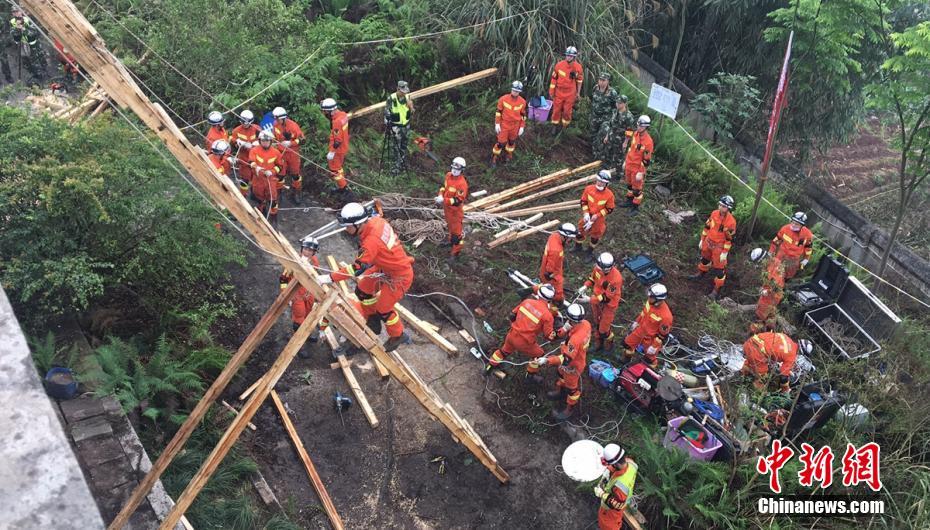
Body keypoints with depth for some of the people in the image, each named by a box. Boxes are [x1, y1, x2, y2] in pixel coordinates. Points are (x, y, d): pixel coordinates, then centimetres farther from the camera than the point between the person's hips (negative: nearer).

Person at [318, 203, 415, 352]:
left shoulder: (372, 241, -36)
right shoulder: (375, 220, -13)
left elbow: (357, 268, -35)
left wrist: (329, 278, -32)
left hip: (399, 276, -9)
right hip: (385, 267, 9)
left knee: (383, 309, 5)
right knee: (362, 290, 14)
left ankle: (398, 336, 31)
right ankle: (373, 320, 37)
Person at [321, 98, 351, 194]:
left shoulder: (337, 121, -29)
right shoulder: (342, 114, -3)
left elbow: (337, 140, -26)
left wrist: (331, 152, -19)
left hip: (338, 149, -9)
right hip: (344, 147, 9)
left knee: (334, 170, 5)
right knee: (338, 166, 24)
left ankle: (343, 187, 13)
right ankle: (343, 184, 36)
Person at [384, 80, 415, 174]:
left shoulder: (407, 97, 0)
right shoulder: (391, 98, -16)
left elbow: (411, 112, 7)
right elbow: (387, 112, -11)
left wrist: (410, 106, -15)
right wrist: (388, 125, -16)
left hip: (406, 125, 5)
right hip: (396, 126, -5)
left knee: (404, 146, 17)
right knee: (396, 146, -3)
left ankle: (403, 164, 30)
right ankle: (397, 165, 3)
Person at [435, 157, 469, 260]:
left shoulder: (462, 183, -32)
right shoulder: (448, 175, -8)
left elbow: (458, 201, -31)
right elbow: (444, 186, 10)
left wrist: (443, 200, -35)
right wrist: (440, 195, -10)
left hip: (456, 210, -8)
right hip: (447, 207, 8)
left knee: (456, 230, 6)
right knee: (450, 226, 30)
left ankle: (456, 251, 19)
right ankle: (451, 241, 54)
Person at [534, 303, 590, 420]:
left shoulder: (575, 339, -46)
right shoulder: (585, 323, -21)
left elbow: (566, 359, -39)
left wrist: (547, 361, -42)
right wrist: (565, 330, -30)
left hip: (573, 365, -8)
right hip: (579, 357, 8)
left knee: (571, 387, 18)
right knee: (562, 374, 34)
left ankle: (569, 409, 43)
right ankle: (560, 391, 62)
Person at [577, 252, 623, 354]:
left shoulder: (616, 278, -38)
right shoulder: (598, 267, -22)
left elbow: (607, 298, -31)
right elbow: (593, 277, 2)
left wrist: (589, 299, -32)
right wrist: (585, 286, -15)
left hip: (609, 304, -5)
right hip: (596, 298, 6)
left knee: (604, 328, 7)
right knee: (597, 322, 26)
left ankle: (609, 342, 40)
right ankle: (599, 340, 53)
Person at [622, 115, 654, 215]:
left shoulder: (648, 141, -26)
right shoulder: (635, 134, -3)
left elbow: (647, 159, -21)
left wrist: (641, 173, -18)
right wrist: (626, 161, 18)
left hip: (638, 168, -8)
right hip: (629, 164, 8)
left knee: (636, 189, 6)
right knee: (629, 184, 25)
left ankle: (635, 207, 22)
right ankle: (629, 201, 45)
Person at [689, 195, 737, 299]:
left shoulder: (731, 221, -25)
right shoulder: (714, 213, -8)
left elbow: (729, 239, -19)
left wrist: (725, 252, -16)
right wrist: (702, 240, 11)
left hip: (719, 246, -6)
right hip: (708, 242, 6)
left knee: (719, 268, 2)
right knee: (705, 258, 29)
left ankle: (717, 289, 14)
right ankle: (701, 273, 55)